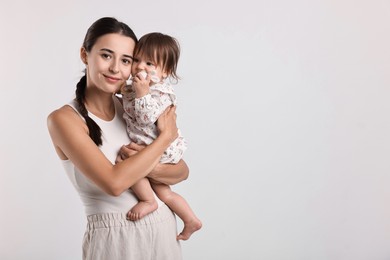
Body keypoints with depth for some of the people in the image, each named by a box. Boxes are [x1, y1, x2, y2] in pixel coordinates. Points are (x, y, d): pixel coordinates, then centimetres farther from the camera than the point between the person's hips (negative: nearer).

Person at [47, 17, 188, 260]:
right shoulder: (64, 118, -13)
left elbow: (182, 170, 2)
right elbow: (114, 182, -23)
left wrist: (149, 167, -19)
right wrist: (166, 135, -14)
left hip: (164, 227, 5)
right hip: (113, 238, -4)